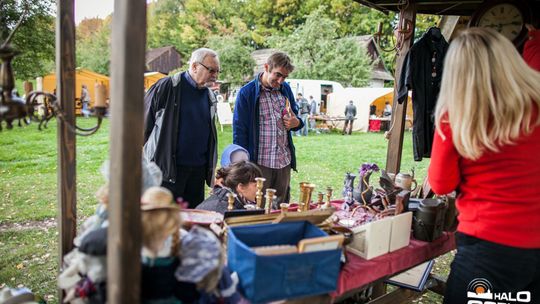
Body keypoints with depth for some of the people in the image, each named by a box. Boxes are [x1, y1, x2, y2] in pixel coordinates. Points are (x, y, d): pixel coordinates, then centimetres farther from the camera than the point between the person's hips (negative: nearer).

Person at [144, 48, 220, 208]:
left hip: (198, 169, 6)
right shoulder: (167, 87, -9)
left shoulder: (210, 96, 11)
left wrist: (210, 168, 17)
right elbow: (144, 122, -5)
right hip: (168, 168, -6)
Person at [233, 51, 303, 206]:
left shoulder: (286, 89, 9)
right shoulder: (246, 93, -6)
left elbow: (295, 115, 23)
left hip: (284, 162, 5)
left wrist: (296, 122, -3)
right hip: (259, 163, -5)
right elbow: (239, 131, -6)